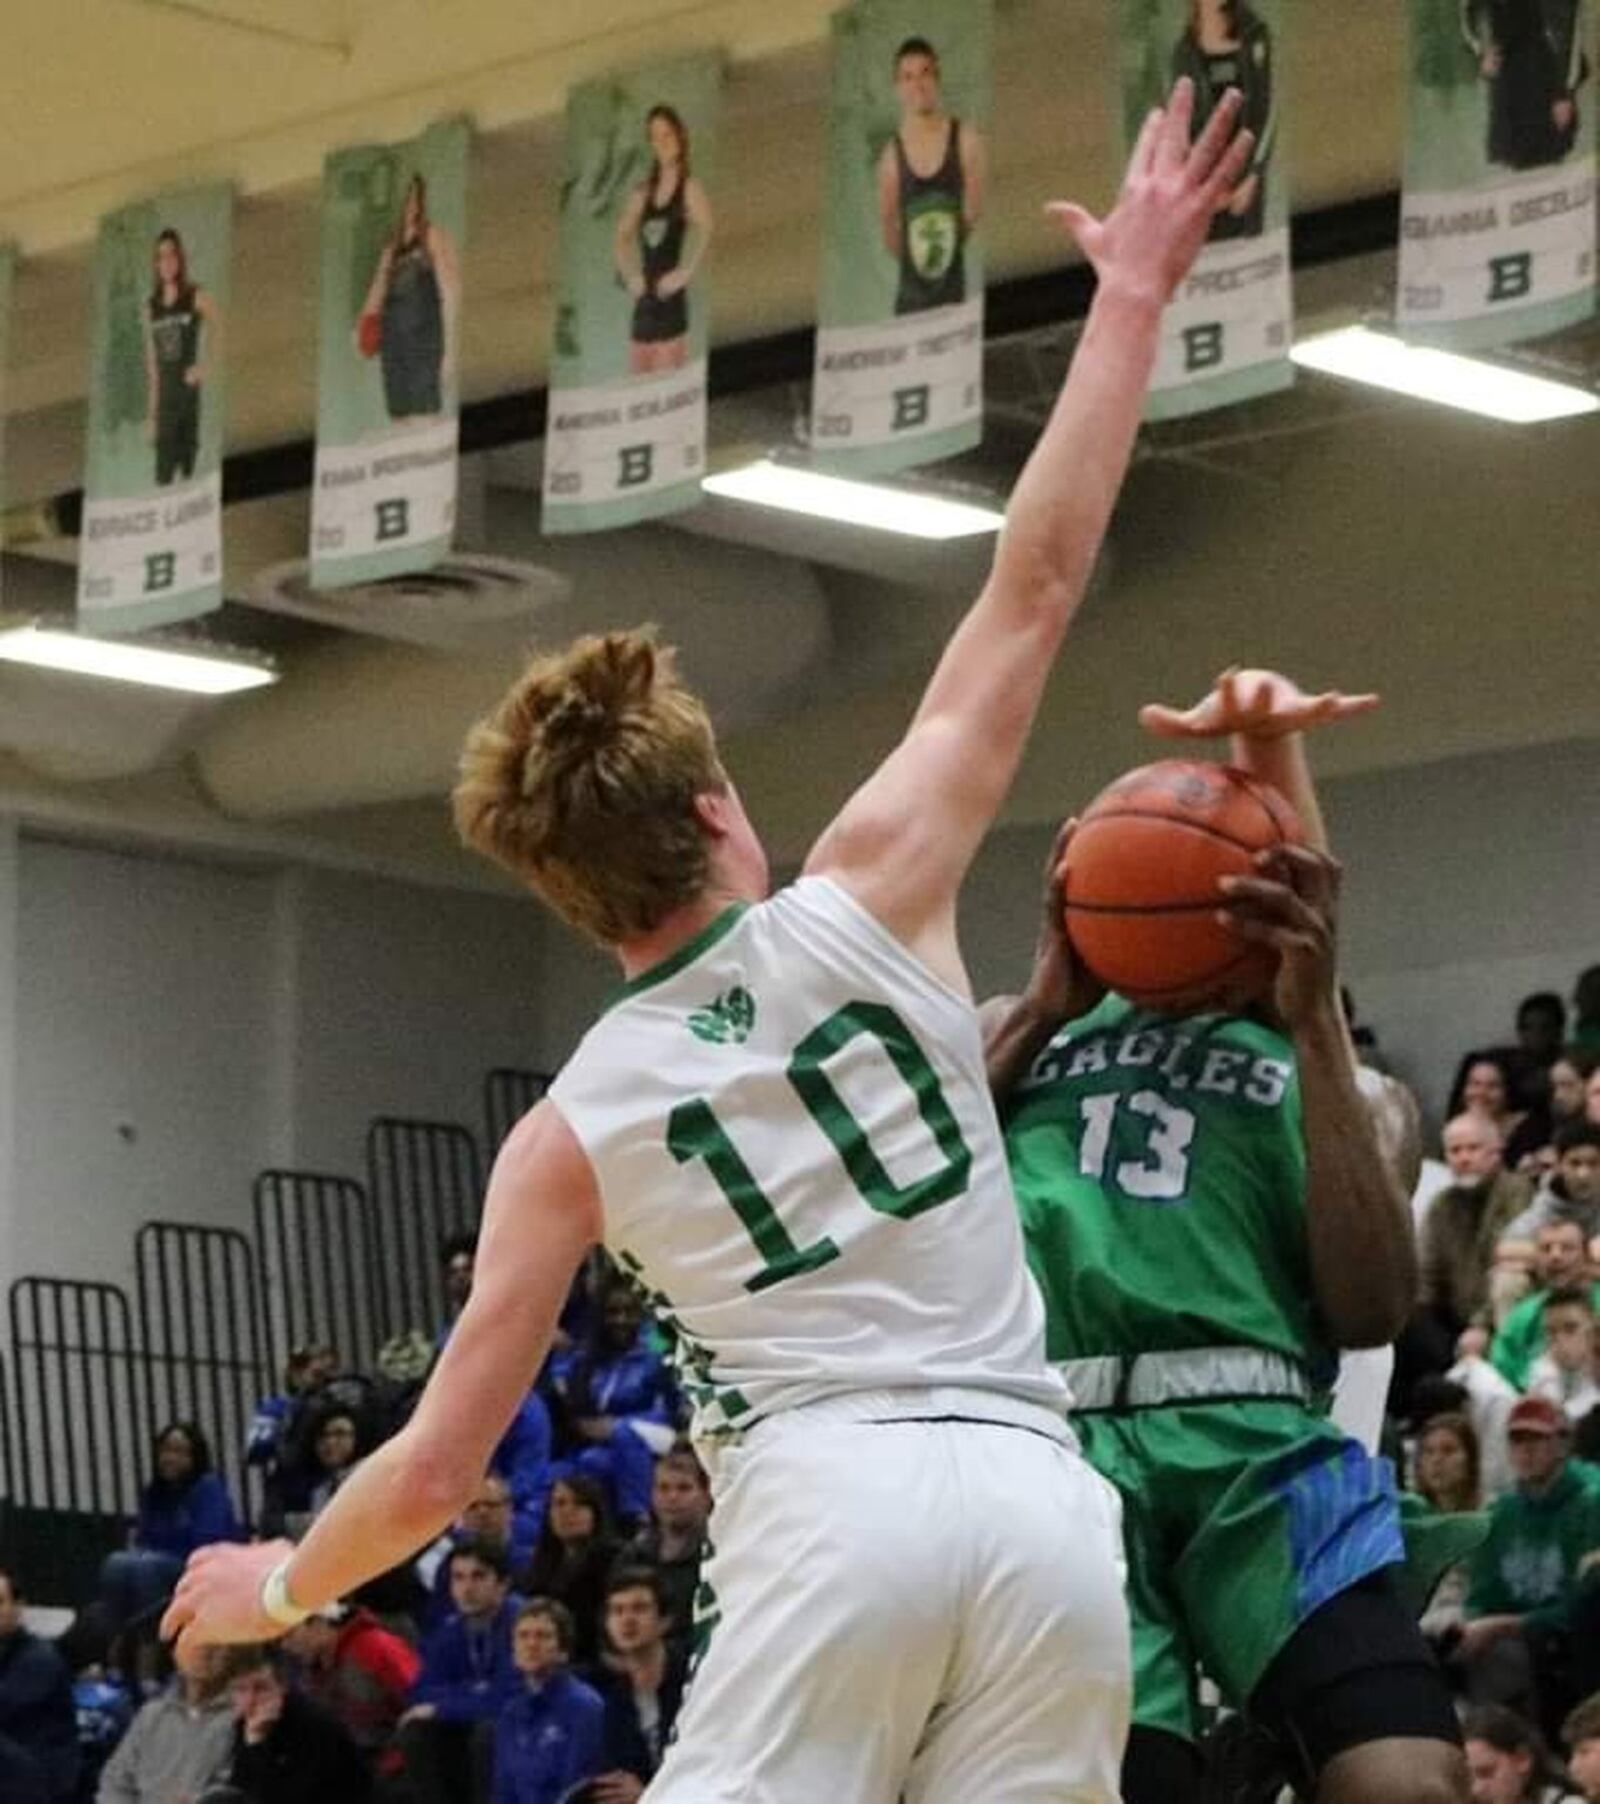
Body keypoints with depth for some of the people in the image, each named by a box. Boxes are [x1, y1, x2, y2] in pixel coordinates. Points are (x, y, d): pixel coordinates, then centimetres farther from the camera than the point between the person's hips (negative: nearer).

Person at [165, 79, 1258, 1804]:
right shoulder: (867, 904, 9)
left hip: (833, 1504, -1)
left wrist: (276, 1585, 31)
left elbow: (435, 1469, 12)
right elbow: (1033, 581, 11)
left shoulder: (570, 1130, 10)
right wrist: (1133, 297, 19)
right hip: (1040, 1492, 1)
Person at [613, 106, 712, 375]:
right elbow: (622, 236, 23)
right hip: (644, 300, 7)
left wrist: (686, 273, -20)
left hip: (671, 299, -7)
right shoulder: (644, 192, 14)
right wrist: (629, 275, 10)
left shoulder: (690, 186, -5)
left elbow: (706, 232, -20)